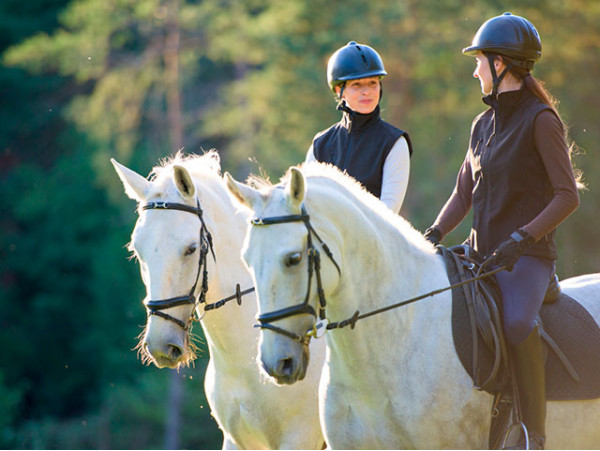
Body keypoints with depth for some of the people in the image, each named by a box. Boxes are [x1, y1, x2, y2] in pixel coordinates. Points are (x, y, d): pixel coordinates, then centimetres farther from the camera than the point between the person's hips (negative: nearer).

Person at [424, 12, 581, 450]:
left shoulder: (540, 120, -7)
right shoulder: (483, 125, 16)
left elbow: (568, 196, -12)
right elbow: (463, 194, 19)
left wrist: (522, 238, -23)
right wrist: (434, 234, 1)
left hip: (529, 254, -8)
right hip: (484, 253, 8)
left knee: (516, 322, -35)